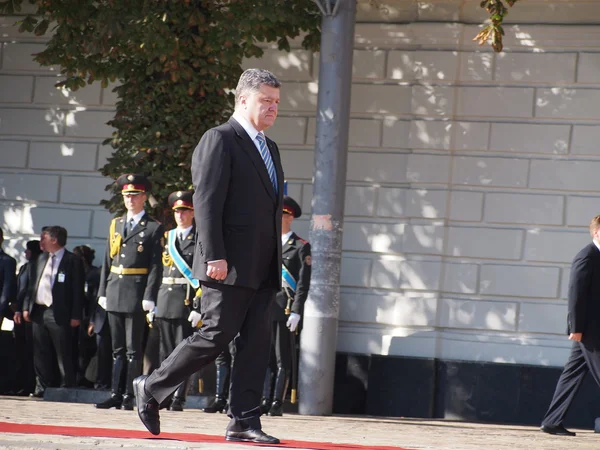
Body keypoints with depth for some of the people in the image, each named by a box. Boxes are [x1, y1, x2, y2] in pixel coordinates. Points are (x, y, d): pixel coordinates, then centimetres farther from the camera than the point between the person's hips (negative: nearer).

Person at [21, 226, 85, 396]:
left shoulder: (72, 261, -5)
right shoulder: (40, 259, 16)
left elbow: (77, 290, -8)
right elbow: (31, 285, 19)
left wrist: (76, 316, -13)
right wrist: (27, 307, 9)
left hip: (59, 314, -7)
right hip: (38, 312, 7)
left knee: (64, 355, -4)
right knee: (41, 353, 9)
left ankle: (67, 388, 0)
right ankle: (42, 387, 15)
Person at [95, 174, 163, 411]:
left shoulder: (154, 228, 0)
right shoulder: (115, 224, 16)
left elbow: (156, 266, -6)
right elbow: (107, 261, 16)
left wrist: (149, 297, -13)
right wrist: (103, 291, 10)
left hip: (136, 294, -5)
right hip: (114, 293, 5)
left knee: (133, 349, -3)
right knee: (117, 348, 8)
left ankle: (129, 396, -1)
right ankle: (115, 394, 9)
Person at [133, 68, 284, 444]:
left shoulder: (269, 148, 21)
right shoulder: (220, 140, -6)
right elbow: (207, 201, -13)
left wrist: (277, 262, 16)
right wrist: (214, 256, -20)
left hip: (263, 269, 8)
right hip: (230, 266, -8)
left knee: (257, 342, 2)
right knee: (217, 335, -8)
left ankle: (244, 421, 3)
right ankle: (153, 388, 8)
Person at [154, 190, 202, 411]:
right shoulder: (166, 238, 16)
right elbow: (158, 271, 17)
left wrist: (198, 307, -14)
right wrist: (153, 302, 10)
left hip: (187, 300, -5)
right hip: (165, 300, 5)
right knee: (166, 351, 7)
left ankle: (178, 397, -5)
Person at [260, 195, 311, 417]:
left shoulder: (301, 247, 2)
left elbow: (304, 282, -4)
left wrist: (296, 311, -12)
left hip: (285, 307, -5)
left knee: (283, 359, -1)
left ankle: (277, 403, -1)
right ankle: (264, 400, 4)